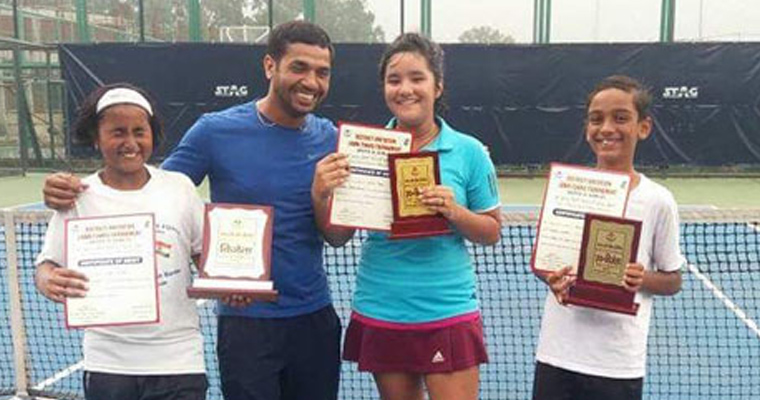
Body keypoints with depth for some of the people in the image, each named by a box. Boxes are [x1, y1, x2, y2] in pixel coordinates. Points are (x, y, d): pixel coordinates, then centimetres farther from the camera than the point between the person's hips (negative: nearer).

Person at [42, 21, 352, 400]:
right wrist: (77, 192, -18)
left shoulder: (329, 138, -1)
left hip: (316, 318, 4)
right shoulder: (216, 130, -11)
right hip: (245, 320, -3)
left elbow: (339, 237, -1)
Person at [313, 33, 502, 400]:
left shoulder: (469, 152, -4)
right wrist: (321, 195, -18)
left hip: (448, 312, -2)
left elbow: (492, 233, 2)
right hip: (379, 312, 2)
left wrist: (454, 212, -17)